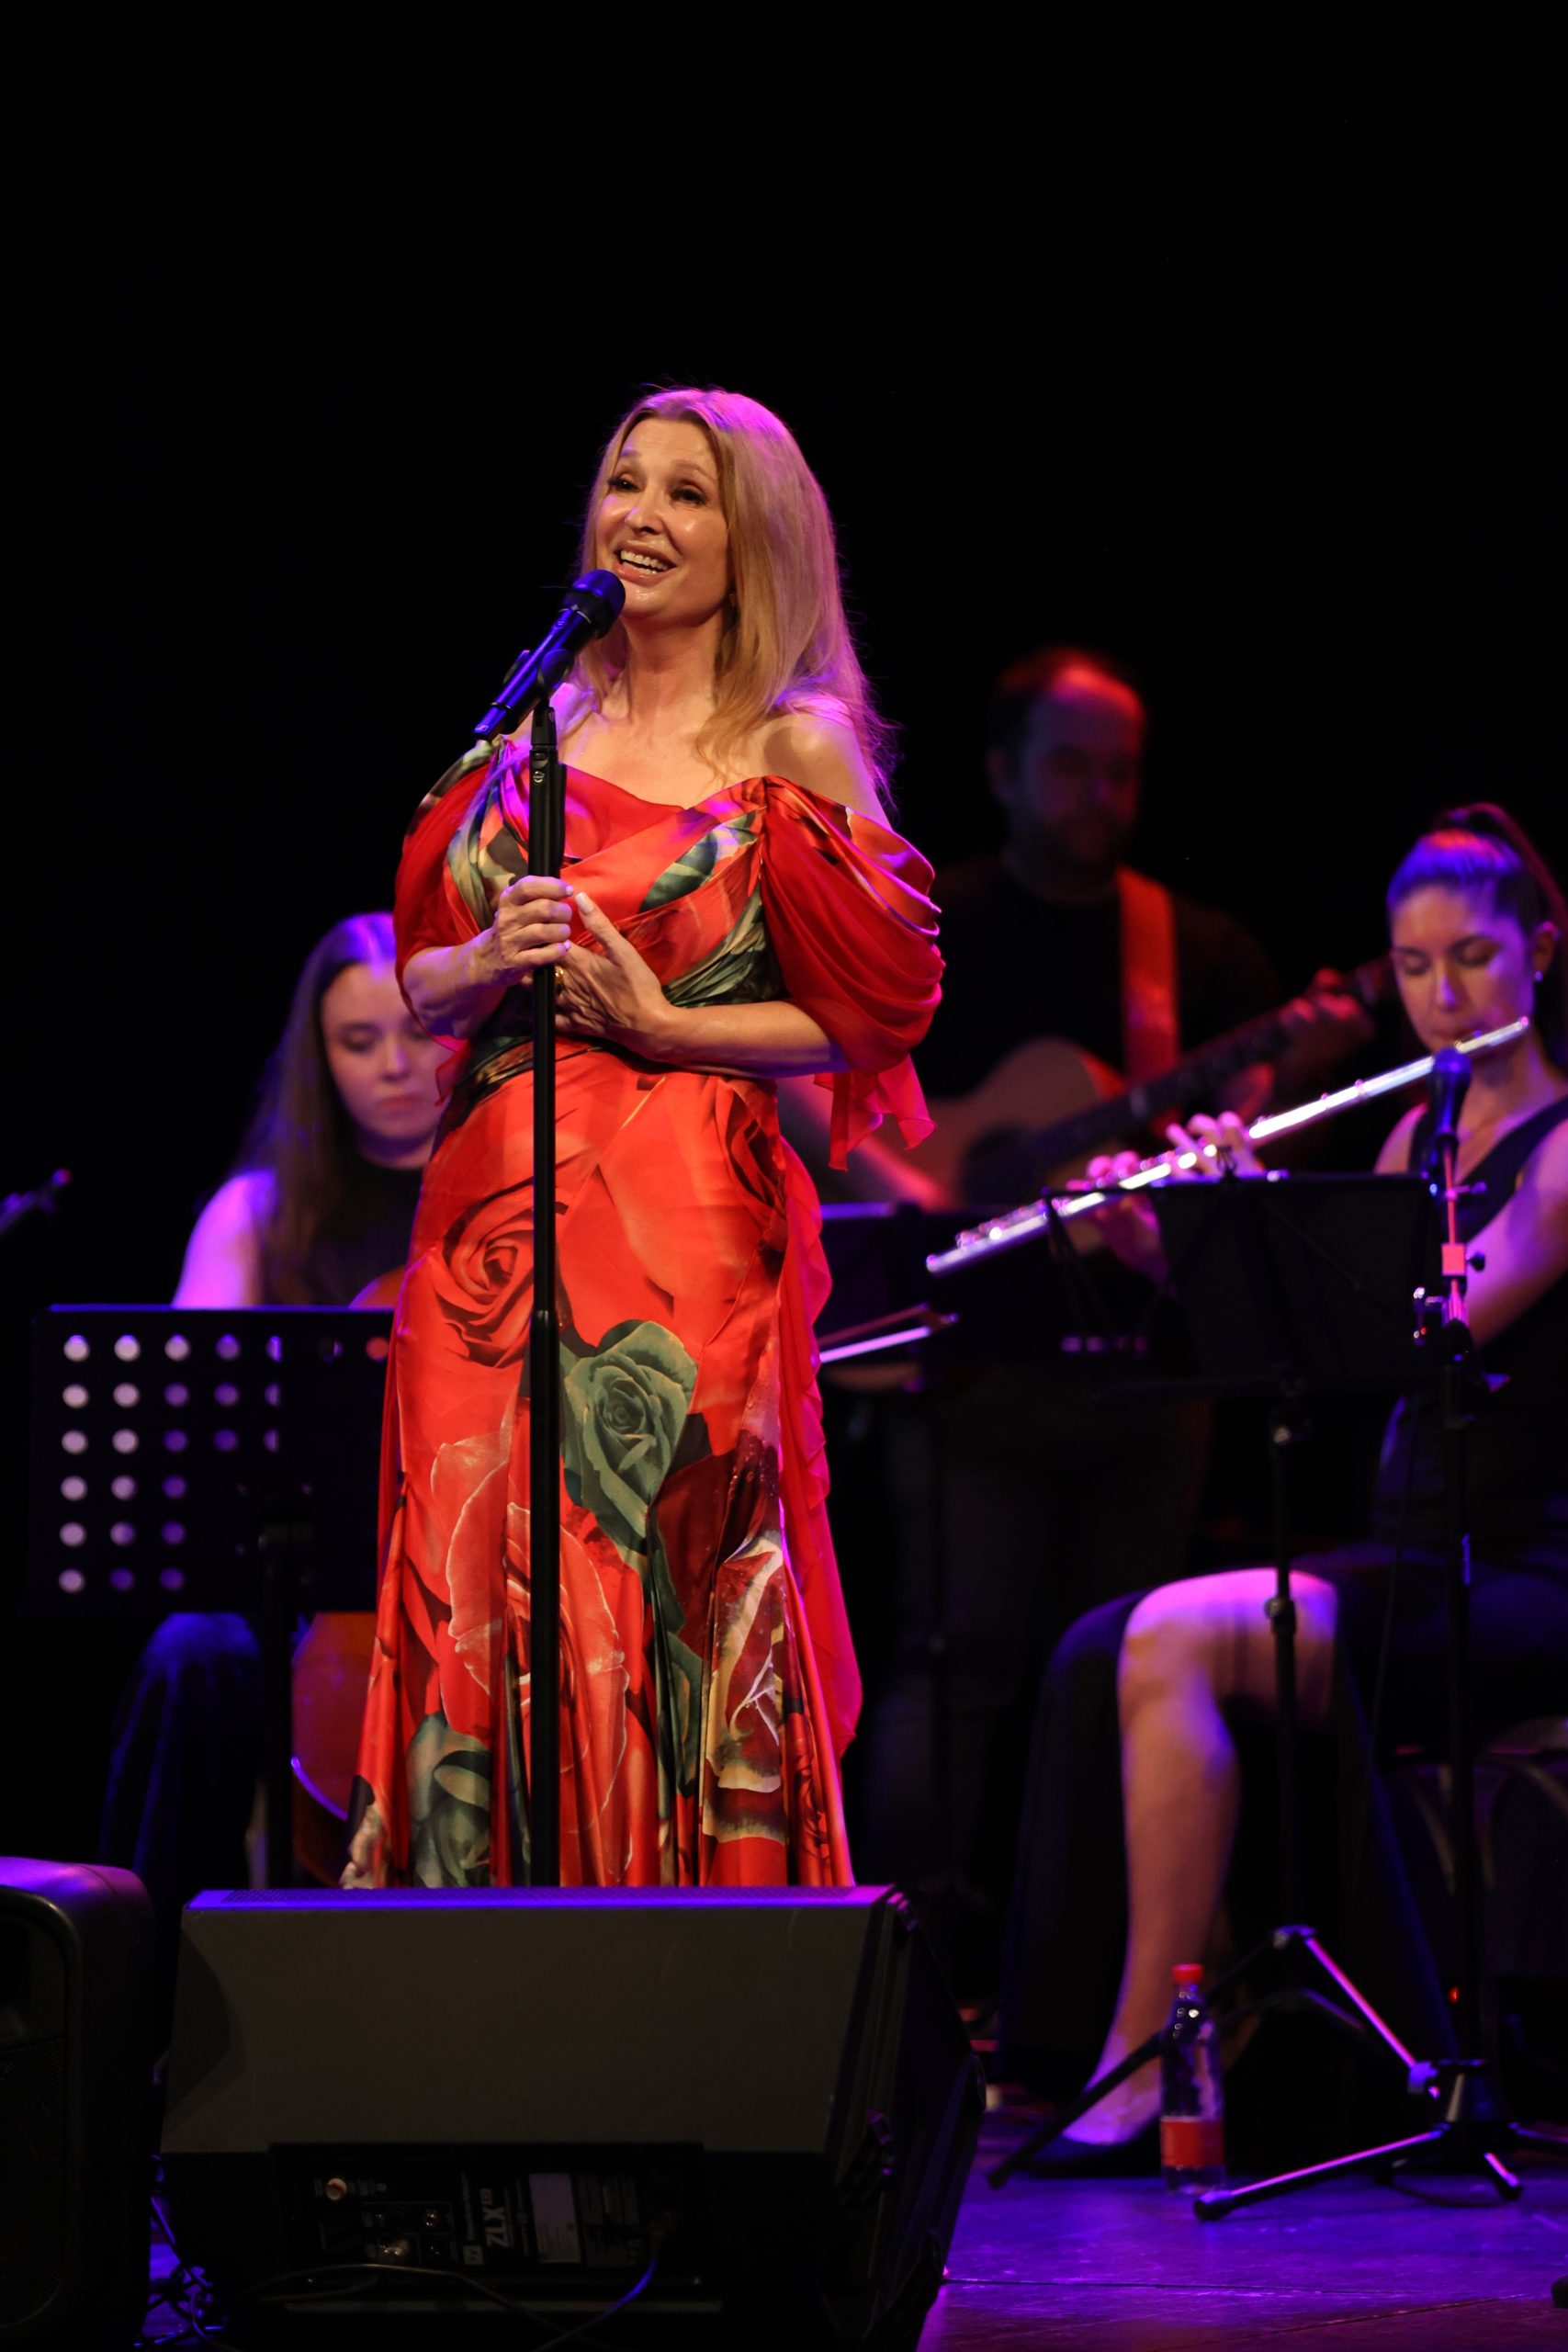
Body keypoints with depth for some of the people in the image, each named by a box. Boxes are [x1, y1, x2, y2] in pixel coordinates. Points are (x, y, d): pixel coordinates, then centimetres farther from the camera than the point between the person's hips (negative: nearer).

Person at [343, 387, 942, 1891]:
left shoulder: (799, 746, 1)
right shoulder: (543, 728, 15)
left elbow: (863, 1019, -3)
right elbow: (424, 983, 14)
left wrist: (664, 1022, -12)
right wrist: (496, 961, -6)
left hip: (686, 1227, -4)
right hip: (494, 1206, 5)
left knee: (662, 1603, -7)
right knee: (479, 1597, 1)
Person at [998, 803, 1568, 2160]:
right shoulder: (1419, 1134, 17)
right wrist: (1170, 1253, 2)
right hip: (1405, 1565, 8)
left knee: (1177, 1641, -27)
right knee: (1097, 1656, -15)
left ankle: (1148, 2057, -21)